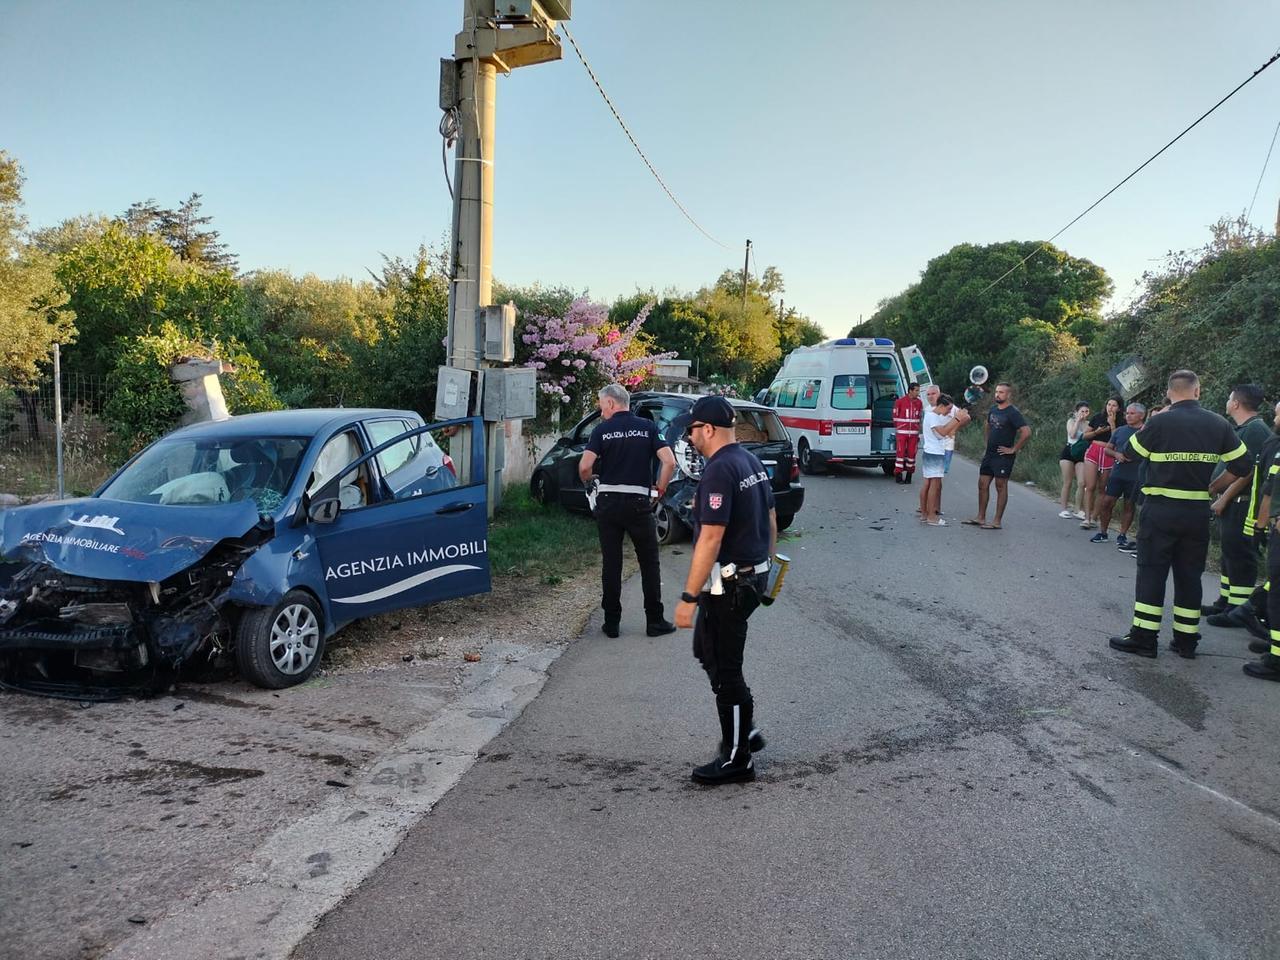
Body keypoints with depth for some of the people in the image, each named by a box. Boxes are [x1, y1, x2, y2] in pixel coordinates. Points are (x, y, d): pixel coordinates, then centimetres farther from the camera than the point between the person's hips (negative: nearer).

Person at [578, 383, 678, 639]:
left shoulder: (602, 430, -1)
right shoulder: (648, 427, 2)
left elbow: (585, 466, -11)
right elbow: (669, 462, -8)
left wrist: (588, 484, 9)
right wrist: (660, 490, 5)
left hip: (608, 502, 0)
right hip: (639, 502, 0)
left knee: (611, 563, 7)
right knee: (649, 563, 10)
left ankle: (611, 622, 12)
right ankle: (655, 621, 13)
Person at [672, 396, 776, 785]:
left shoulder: (719, 471, -21)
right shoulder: (752, 462, 9)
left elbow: (711, 539, -25)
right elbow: (771, 519, 16)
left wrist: (689, 597, -23)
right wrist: (767, 566, 25)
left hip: (727, 584, -10)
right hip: (753, 576, 10)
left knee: (725, 669, 2)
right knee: (708, 651, 23)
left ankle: (737, 758, 13)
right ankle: (745, 730, 30)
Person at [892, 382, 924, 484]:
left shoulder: (919, 403, 7)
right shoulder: (899, 401, -6)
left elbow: (920, 418, 15)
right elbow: (895, 416, 2)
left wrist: (918, 432, 14)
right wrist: (897, 429, 7)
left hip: (914, 433, 4)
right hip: (902, 433, -4)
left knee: (911, 453, 5)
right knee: (901, 452, -4)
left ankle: (909, 475, 14)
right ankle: (898, 474, 2)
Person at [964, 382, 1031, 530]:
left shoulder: (1013, 413, -14)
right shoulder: (993, 410, 10)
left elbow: (1026, 432, -23)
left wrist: (1014, 449, -18)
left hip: (1003, 456, -8)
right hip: (989, 454, 8)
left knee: (1001, 487, -1)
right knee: (982, 484, 9)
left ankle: (997, 522, 4)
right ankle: (980, 518, 18)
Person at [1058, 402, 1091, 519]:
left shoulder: (1089, 424, 6)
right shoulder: (1071, 421, 1)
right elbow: (1072, 435, -17)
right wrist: (1078, 420, -11)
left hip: (1081, 455, 2)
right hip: (1068, 453, -2)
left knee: (1081, 483, -7)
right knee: (1067, 483, -1)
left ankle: (1077, 510, 3)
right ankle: (1064, 509, 6)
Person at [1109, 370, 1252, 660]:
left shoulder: (1160, 422, -11)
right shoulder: (1218, 424, 1)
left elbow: (1129, 452, 1)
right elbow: (1242, 464, 3)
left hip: (1161, 509, -3)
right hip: (1198, 512, 4)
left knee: (1151, 572, 2)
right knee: (1189, 575, 12)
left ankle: (1143, 637, 2)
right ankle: (1186, 641, 17)